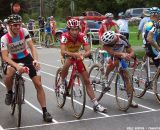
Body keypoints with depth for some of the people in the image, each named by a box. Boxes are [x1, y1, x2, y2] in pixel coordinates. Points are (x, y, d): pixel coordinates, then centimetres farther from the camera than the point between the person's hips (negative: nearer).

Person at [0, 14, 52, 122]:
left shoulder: (24, 31, -18)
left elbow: (32, 46, -20)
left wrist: (36, 60, -38)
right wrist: (17, 66, -45)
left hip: (26, 58, 2)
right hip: (13, 60, -2)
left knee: (38, 84, -8)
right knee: (9, 74, -37)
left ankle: (45, 111, 0)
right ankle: (9, 93, -5)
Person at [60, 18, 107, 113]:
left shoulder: (82, 36, -22)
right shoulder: (65, 36, -27)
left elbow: (88, 51, -30)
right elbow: (63, 52, -40)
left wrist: (83, 54, -52)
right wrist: (74, 54, -56)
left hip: (78, 57, 2)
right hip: (68, 56, -2)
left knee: (87, 81, -3)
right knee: (67, 64, -40)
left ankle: (96, 104, 3)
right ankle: (63, 83, -12)